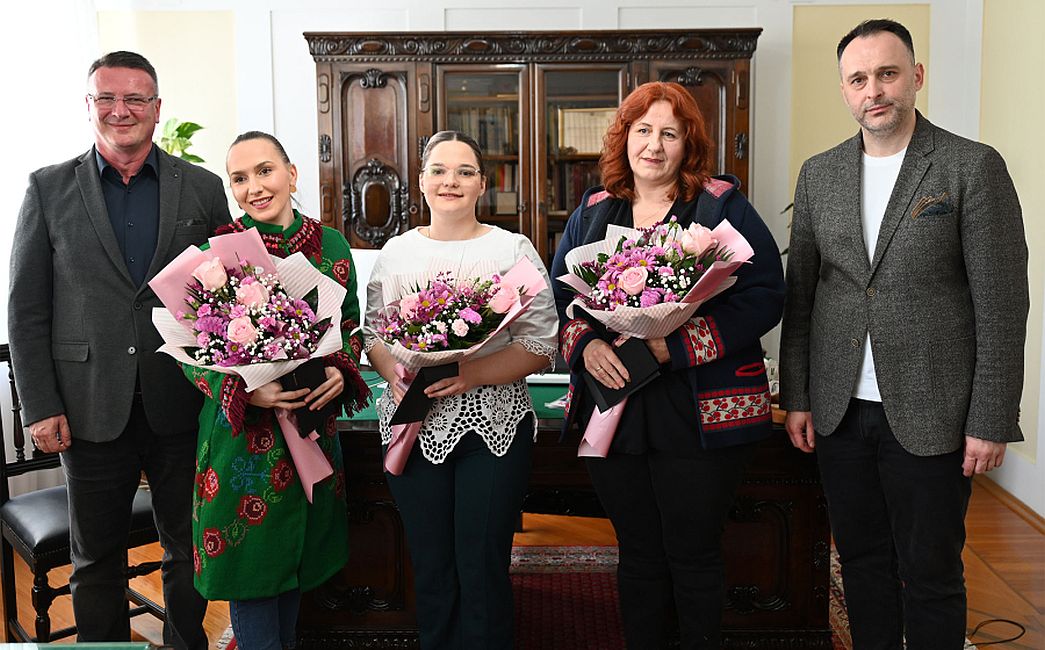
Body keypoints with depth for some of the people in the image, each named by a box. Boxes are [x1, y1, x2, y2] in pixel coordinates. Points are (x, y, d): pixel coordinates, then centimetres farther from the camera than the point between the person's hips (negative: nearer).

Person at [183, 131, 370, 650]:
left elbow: (351, 326, 11)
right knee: (251, 571, 6)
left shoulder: (331, 245, 3)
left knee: (295, 565, 19)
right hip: (242, 431, -3)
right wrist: (246, 389, -21)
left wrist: (341, 371, -9)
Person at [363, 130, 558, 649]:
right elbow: (373, 334, 10)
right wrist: (396, 376, -11)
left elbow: (540, 345, -6)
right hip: (413, 427, 3)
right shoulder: (396, 251, 9)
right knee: (429, 568, 12)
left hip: (492, 426, -2)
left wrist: (472, 375, -19)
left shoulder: (513, 250, 0)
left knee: (483, 571, 4)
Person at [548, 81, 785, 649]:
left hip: (699, 415, -3)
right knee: (637, 556, 14)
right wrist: (585, 345, -12)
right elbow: (558, 298, 10)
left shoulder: (722, 207, -1)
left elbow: (765, 296, -10)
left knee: (693, 557, 7)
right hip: (613, 409, 4)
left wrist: (675, 344, -20)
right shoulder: (591, 213, 11)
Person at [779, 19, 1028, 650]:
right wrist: (796, 396, 6)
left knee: (931, 575, 8)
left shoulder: (974, 166, -5)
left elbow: (1002, 305, -7)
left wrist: (991, 422, -9)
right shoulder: (819, 174, 7)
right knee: (862, 561, 16)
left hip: (929, 416, -4)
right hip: (839, 410, 4)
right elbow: (800, 291, 9)